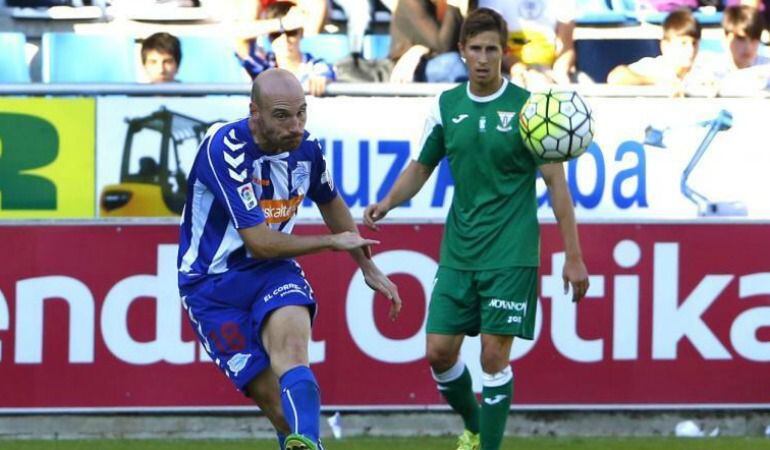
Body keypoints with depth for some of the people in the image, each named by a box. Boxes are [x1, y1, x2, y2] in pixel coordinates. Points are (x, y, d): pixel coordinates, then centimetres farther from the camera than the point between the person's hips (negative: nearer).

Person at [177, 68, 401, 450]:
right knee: (274, 398, -16)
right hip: (212, 285, -3)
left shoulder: (305, 148, -1)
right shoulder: (224, 148, -21)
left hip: (272, 272, 3)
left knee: (290, 336, -31)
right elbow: (260, 242, -23)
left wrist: (369, 268, 30)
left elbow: (330, 203, 24)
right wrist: (332, 242, -10)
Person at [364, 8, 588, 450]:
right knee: (440, 351, 2)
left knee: (495, 355, -8)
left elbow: (556, 182, -4)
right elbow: (421, 168, 16)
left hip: (511, 255, -4)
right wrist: (386, 204, -5)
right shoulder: (446, 105, 5)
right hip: (459, 251, 4)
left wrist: (574, 257, -7)